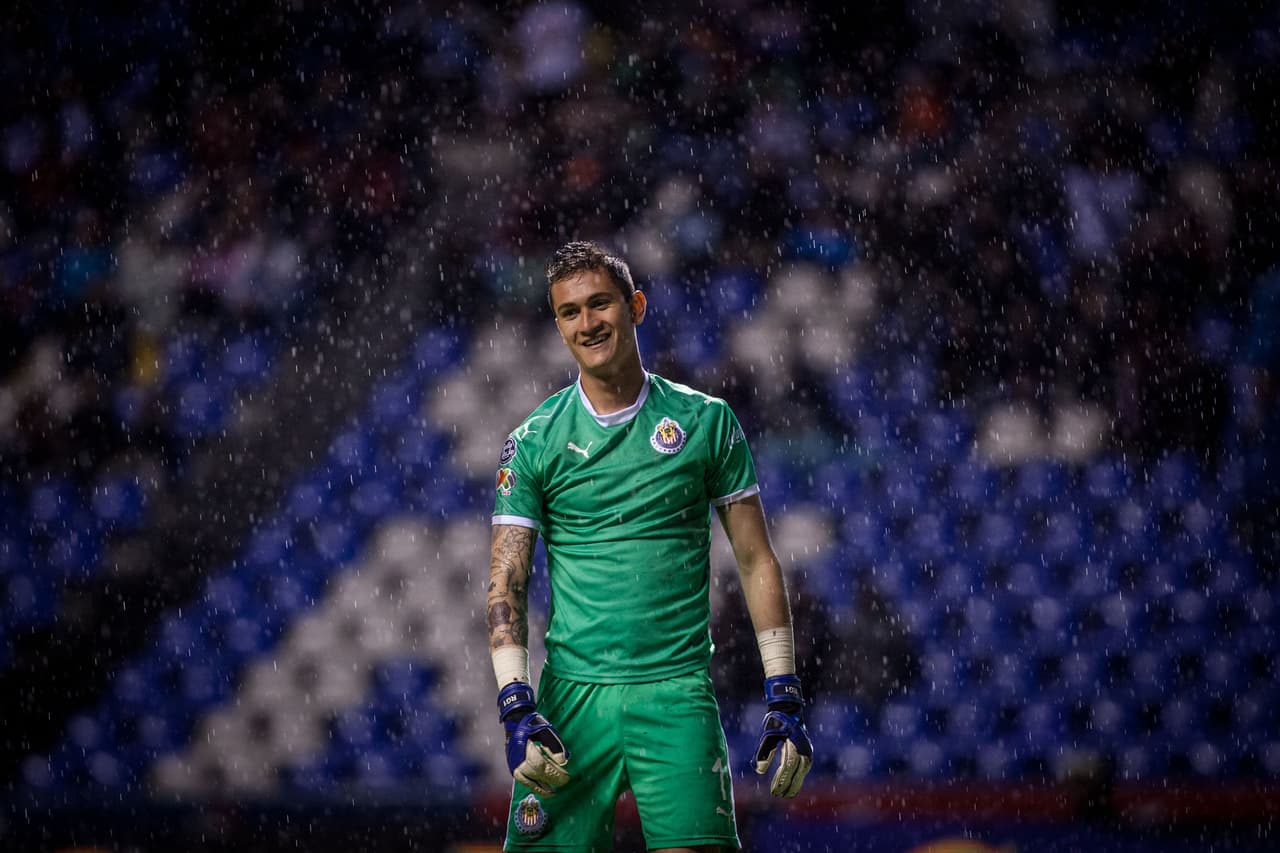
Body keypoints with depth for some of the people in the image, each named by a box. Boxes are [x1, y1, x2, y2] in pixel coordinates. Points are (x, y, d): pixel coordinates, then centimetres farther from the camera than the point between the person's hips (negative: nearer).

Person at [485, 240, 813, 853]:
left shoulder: (705, 422, 6)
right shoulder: (533, 441, 6)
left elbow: (756, 561, 9)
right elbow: (506, 582, 3)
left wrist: (784, 696, 3)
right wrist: (516, 706, -10)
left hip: (677, 691, -1)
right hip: (571, 694, 1)